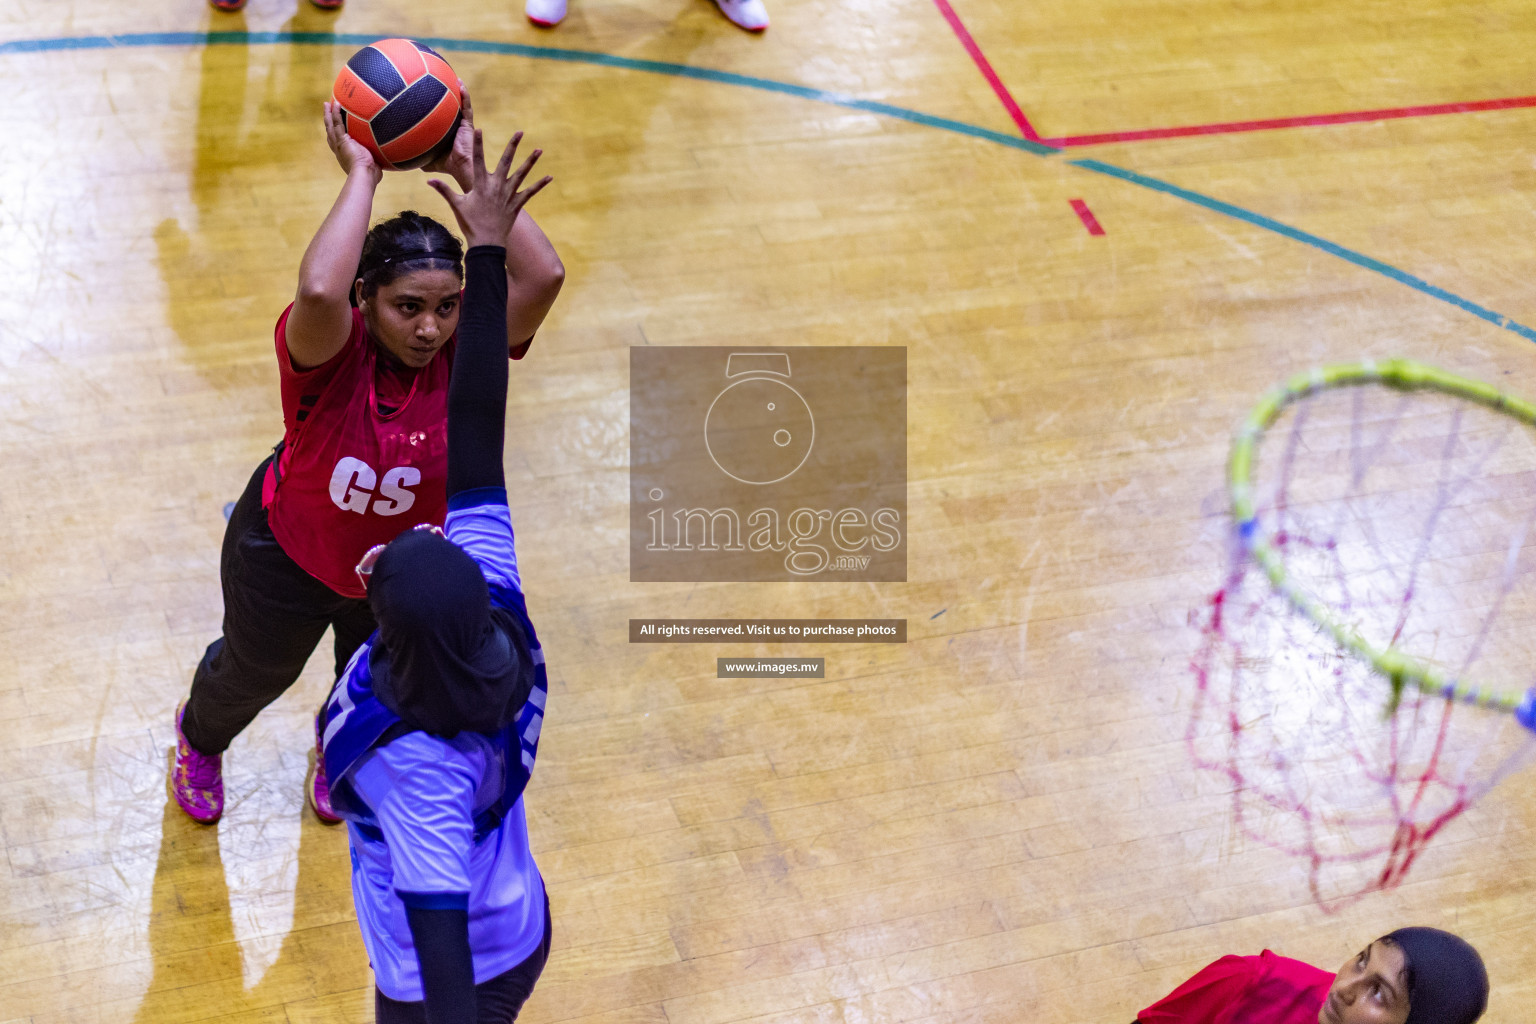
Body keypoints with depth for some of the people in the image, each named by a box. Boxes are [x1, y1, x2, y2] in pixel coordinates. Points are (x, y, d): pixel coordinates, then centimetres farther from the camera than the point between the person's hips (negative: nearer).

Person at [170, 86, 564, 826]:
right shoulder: (329, 353, -36)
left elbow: (543, 276, -45)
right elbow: (318, 291, -61)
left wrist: (467, 172, -42)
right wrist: (361, 174, -52)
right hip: (288, 558, -2)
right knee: (253, 673, 29)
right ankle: (200, 738, 66)